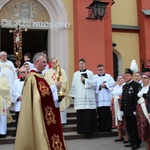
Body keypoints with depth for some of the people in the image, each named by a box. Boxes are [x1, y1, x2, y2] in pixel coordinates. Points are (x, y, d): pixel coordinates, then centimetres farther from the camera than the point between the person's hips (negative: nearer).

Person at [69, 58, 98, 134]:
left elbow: (93, 83, -2)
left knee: (89, 113, -5)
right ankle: (81, 129, 7)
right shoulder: (75, 74, 13)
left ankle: (89, 128, 2)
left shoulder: (90, 73, 6)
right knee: (80, 114, 1)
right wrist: (73, 95, 7)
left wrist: (85, 80, -9)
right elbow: (73, 85, 11)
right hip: (79, 97, 2)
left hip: (88, 97, -2)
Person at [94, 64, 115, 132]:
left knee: (107, 113, -2)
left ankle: (108, 128, 4)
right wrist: (100, 86, -12)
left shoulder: (108, 76, 15)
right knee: (100, 114, -3)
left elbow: (113, 83, 1)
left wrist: (105, 85, -10)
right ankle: (101, 128, 2)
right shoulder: (94, 77, 13)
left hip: (107, 99, 0)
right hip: (99, 99, 0)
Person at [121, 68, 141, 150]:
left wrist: (136, 110, -20)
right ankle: (132, 141, 24)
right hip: (126, 111, 7)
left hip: (133, 111, -7)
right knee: (129, 127, 13)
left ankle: (137, 142, 12)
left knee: (135, 127, 2)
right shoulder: (124, 86, 17)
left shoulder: (136, 85, -8)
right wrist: (122, 109, 12)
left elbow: (138, 98, -16)